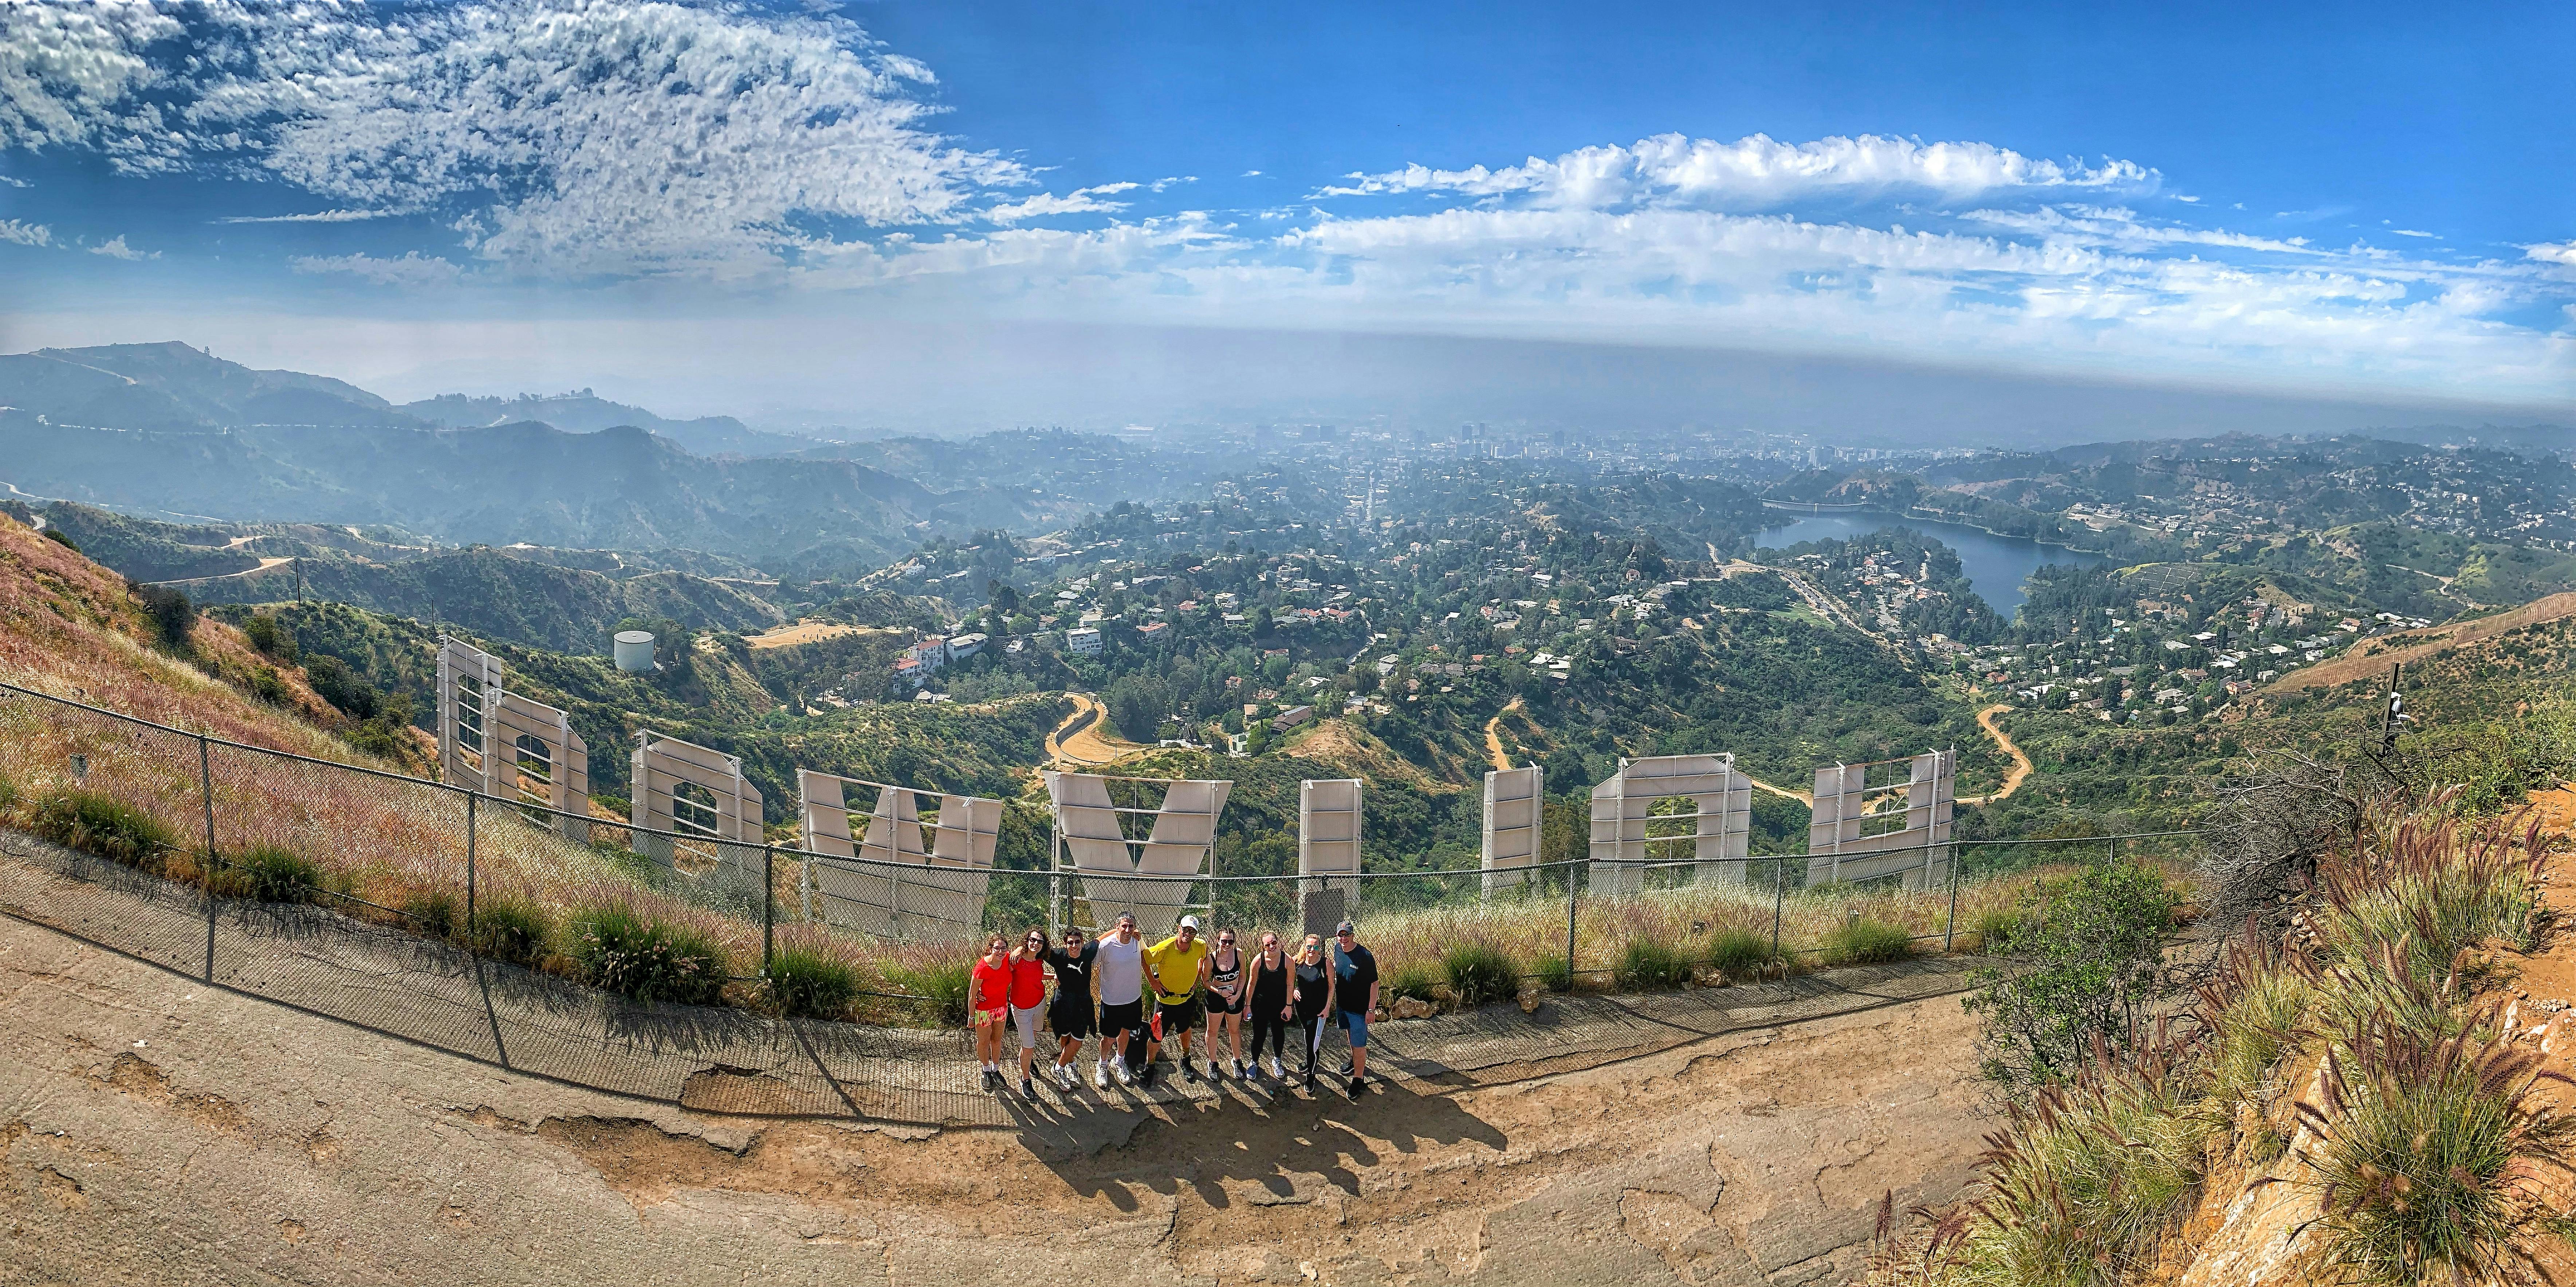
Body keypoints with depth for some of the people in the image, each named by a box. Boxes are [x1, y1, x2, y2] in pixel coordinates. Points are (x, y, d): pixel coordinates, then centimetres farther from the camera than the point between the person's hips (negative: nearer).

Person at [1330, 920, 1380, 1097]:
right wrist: (1335, 999, 16)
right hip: (1342, 1003, 7)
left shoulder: (1365, 956, -26)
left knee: (1359, 1044, -1)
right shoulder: (1337, 949, -7)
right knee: (1351, 1036, 27)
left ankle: (1359, 1079, 13)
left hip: (1360, 1008, -7)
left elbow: (1374, 983, -19)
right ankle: (1355, 1061, 50)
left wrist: (1371, 1010, -18)